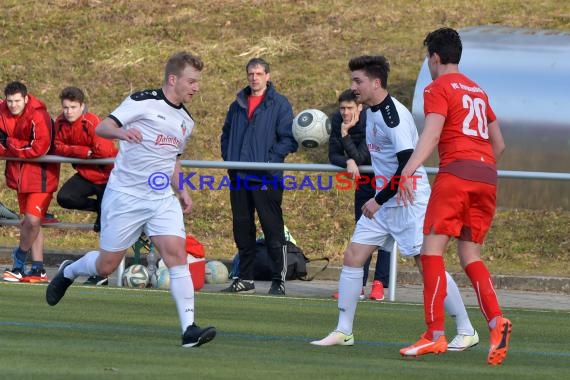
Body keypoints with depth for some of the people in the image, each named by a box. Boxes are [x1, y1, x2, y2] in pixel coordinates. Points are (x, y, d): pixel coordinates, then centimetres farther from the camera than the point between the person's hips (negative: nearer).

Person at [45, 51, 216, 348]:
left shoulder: (185, 121, 14)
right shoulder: (143, 102, -8)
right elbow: (101, 127, -13)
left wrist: (182, 190, 12)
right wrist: (121, 132, -35)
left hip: (162, 200, 5)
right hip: (124, 196, -5)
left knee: (176, 253, -16)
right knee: (106, 265, 3)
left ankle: (189, 328, -19)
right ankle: (68, 272, 37)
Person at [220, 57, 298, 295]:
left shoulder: (279, 104, -1)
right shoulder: (238, 104, 15)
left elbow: (288, 139, -6)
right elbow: (226, 134, 23)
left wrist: (271, 159, -15)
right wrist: (228, 158, 7)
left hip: (267, 178, -6)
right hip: (239, 177, 6)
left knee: (273, 230, -5)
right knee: (242, 229, 9)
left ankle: (279, 280, -2)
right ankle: (245, 278, 17)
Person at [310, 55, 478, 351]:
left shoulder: (394, 115, -20)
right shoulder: (371, 112, 10)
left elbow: (407, 166, -26)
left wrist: (378, 200, -22)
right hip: (382, 201, 9)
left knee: (426, 264, -8)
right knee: (352, 256, 2)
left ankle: (466, 332, 2)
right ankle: (343, 332, 7)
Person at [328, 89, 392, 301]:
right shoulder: (337, 121, -11)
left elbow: (359, 157, -32)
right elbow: (333, 156, -12)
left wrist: (345, 134, -38)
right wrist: (348, 163, -32)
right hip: (364, 180, 6)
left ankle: (379, 284, -9)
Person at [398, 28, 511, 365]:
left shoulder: (439, 88, 2)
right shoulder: (478, 91, 23)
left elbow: (431, 134, -14)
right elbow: (499, 144, 26)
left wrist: (408, 170, -25)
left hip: (456, 172, -7)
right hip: (487, 175, 7)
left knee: (432, 248, -6)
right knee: (470, 254, 9)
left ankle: (436, 334, -15)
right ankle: (497, 321, -13)